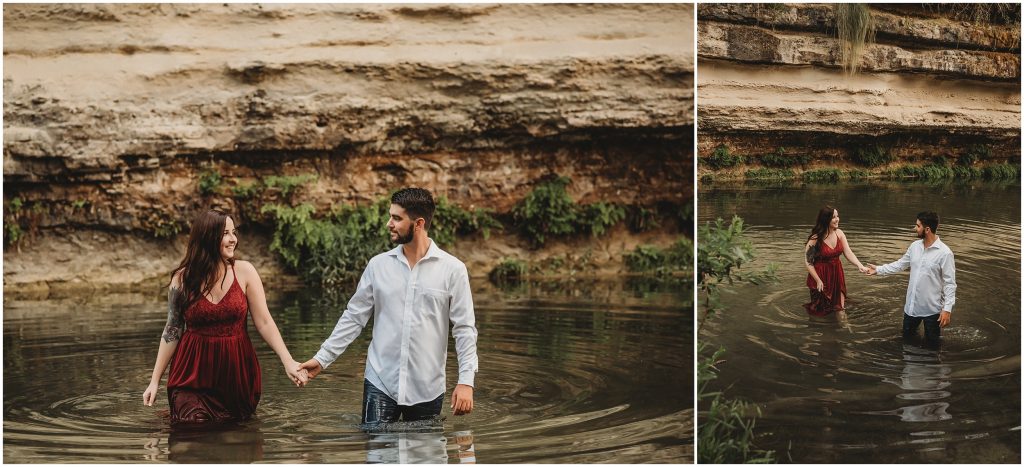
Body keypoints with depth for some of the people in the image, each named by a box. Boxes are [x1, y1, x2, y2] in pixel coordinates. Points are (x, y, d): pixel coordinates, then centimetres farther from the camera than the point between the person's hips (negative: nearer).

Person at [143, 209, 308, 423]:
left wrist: (287, 361, -19)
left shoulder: (244, 271, -4)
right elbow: (171, 332, 3)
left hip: (236, 373, 1)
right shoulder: (182, 279, -4)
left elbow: (264, 322, -6)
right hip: (194, 374, -1)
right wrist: (155, 380, 2)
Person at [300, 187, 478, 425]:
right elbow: (353, 317, 7)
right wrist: (322, 358, 2)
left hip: (427, 388, -1)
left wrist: (466, 380, -11)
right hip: (380, 383, 1)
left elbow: (464, 329, -3)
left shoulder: (452, 269, -4)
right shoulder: (378, 265, 3)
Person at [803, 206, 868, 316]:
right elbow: (808, 262, -16)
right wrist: (818, 280, -16)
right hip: (821, 276, -4)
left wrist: (859, 265, -24)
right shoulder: (816, 238, -19)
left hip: (836, 275, 4)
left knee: (839, 307, 6)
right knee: (820, 310, 10)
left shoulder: (839, 233, -3)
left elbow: (848, 253, -6)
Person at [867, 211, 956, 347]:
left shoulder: (944, 253, -20)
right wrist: (878, 270, 12)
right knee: (907, 335, 22)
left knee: (932, 343, 10)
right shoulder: (915, 246, -1)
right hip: (912, 304, 5)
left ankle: (937, 327, 39)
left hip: (931, 308, -5)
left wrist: (947, 309, -22)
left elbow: (950, 283, -18)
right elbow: (900, 264, 14)